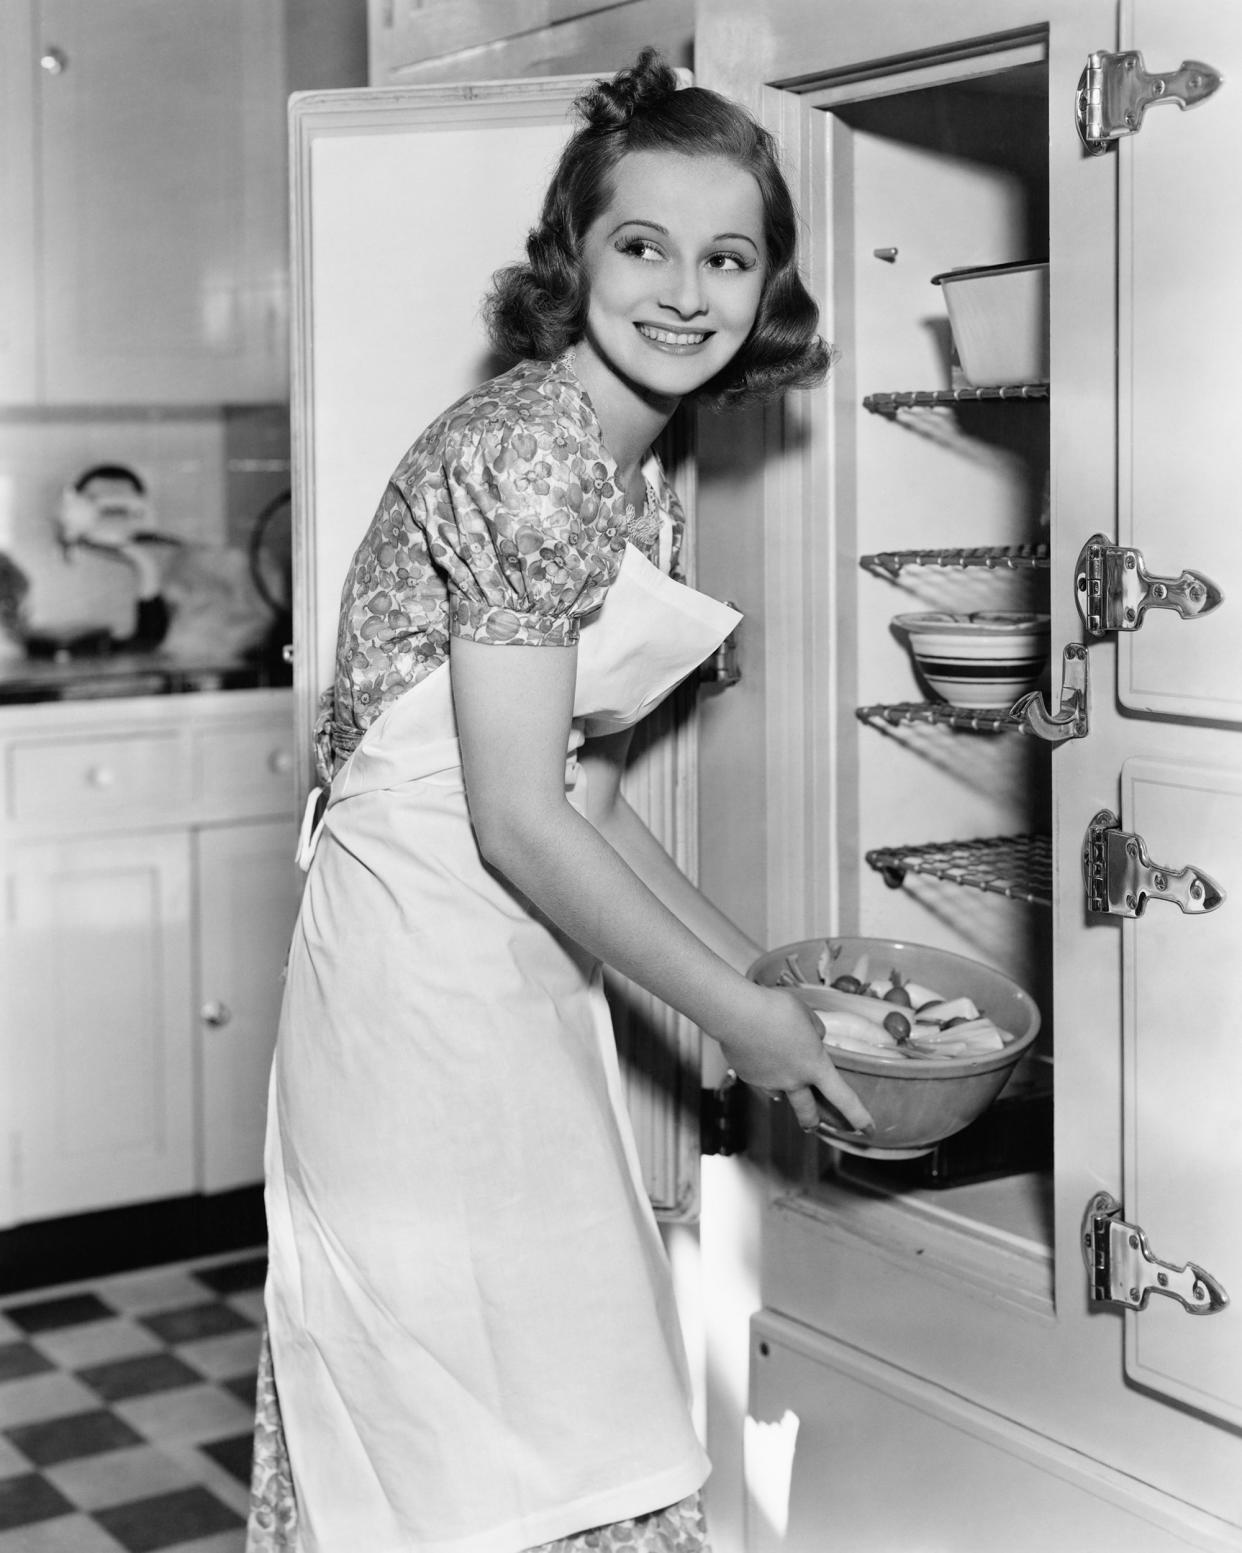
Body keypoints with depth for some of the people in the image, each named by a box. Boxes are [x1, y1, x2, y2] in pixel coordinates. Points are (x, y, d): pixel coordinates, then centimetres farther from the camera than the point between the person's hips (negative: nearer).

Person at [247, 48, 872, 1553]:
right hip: (425, 960, -9)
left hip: (519, 961, 10)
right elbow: (519, 819, -20)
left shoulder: (639, 477, 12)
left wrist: (752, 967, 13)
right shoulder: (530, 452, -17)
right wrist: (733, 1012, -11)